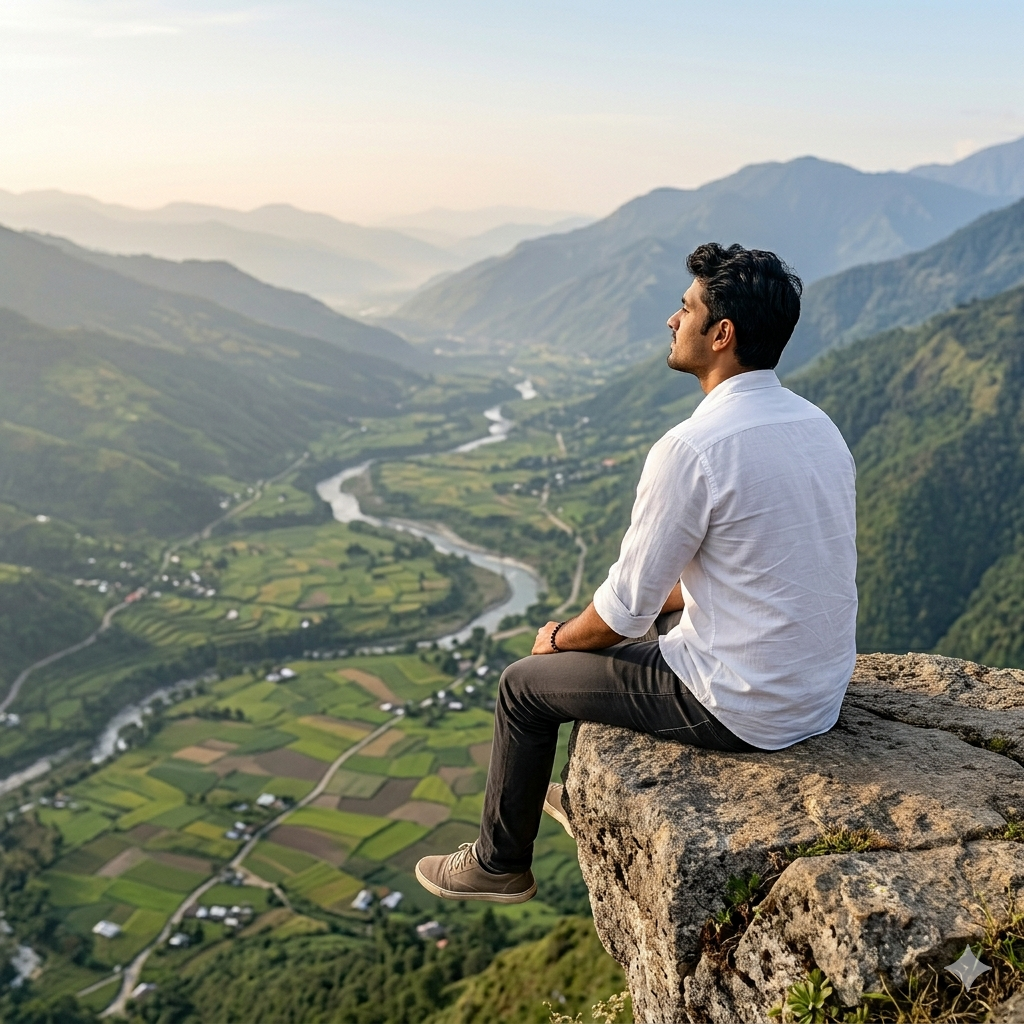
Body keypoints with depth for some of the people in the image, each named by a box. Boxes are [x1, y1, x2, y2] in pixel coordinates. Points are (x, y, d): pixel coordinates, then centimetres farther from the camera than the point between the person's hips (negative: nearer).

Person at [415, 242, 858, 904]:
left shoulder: (692, 448, -24)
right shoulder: (816, 423, 3)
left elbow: (625, 607, -16)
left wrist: (560, 638, 4)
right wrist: (665, 598, 17)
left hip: (741, 710, -8)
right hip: (822, 694, 8)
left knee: (525, 685, 10)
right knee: (638, 632, 30)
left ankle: (500, 863, 32)